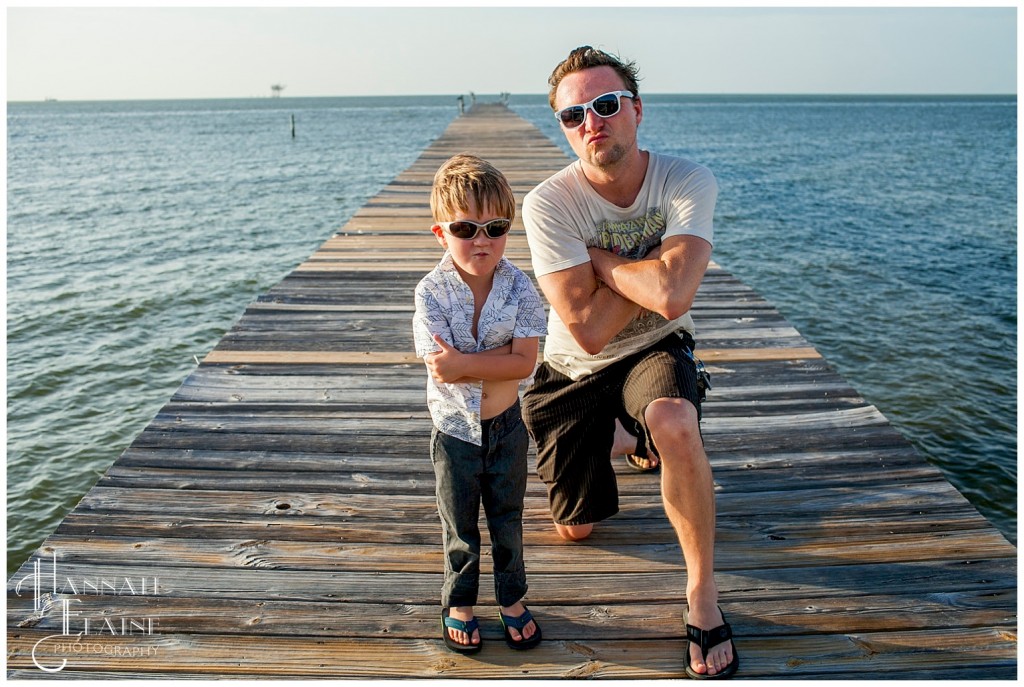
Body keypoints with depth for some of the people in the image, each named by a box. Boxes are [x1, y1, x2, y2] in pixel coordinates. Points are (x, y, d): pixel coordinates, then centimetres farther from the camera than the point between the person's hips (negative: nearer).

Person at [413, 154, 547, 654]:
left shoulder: (519, 288, -13)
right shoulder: (431, 292, -16)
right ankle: (459, 603, 38)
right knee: (460, 527, 16)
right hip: (454, 429, -1)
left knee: (507, 520, 18)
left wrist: (463, 361, -26)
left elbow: (524, 364, -21)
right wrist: (501, 358, -23)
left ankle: (512, 598, 39)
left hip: (506, 425, 1)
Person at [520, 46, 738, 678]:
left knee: (673, 422, -39)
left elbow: (672, 296, -37)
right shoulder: (549, 203, -22)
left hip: (655, 351, -1)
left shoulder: (688, 182, -21)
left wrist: (598, 258, -24)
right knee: (575, 529, 12)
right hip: (575, 368, 2)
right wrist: (646, 265, -22)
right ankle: (609, 447, 47)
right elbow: (588, 329, -27)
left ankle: (703, 592, -16)